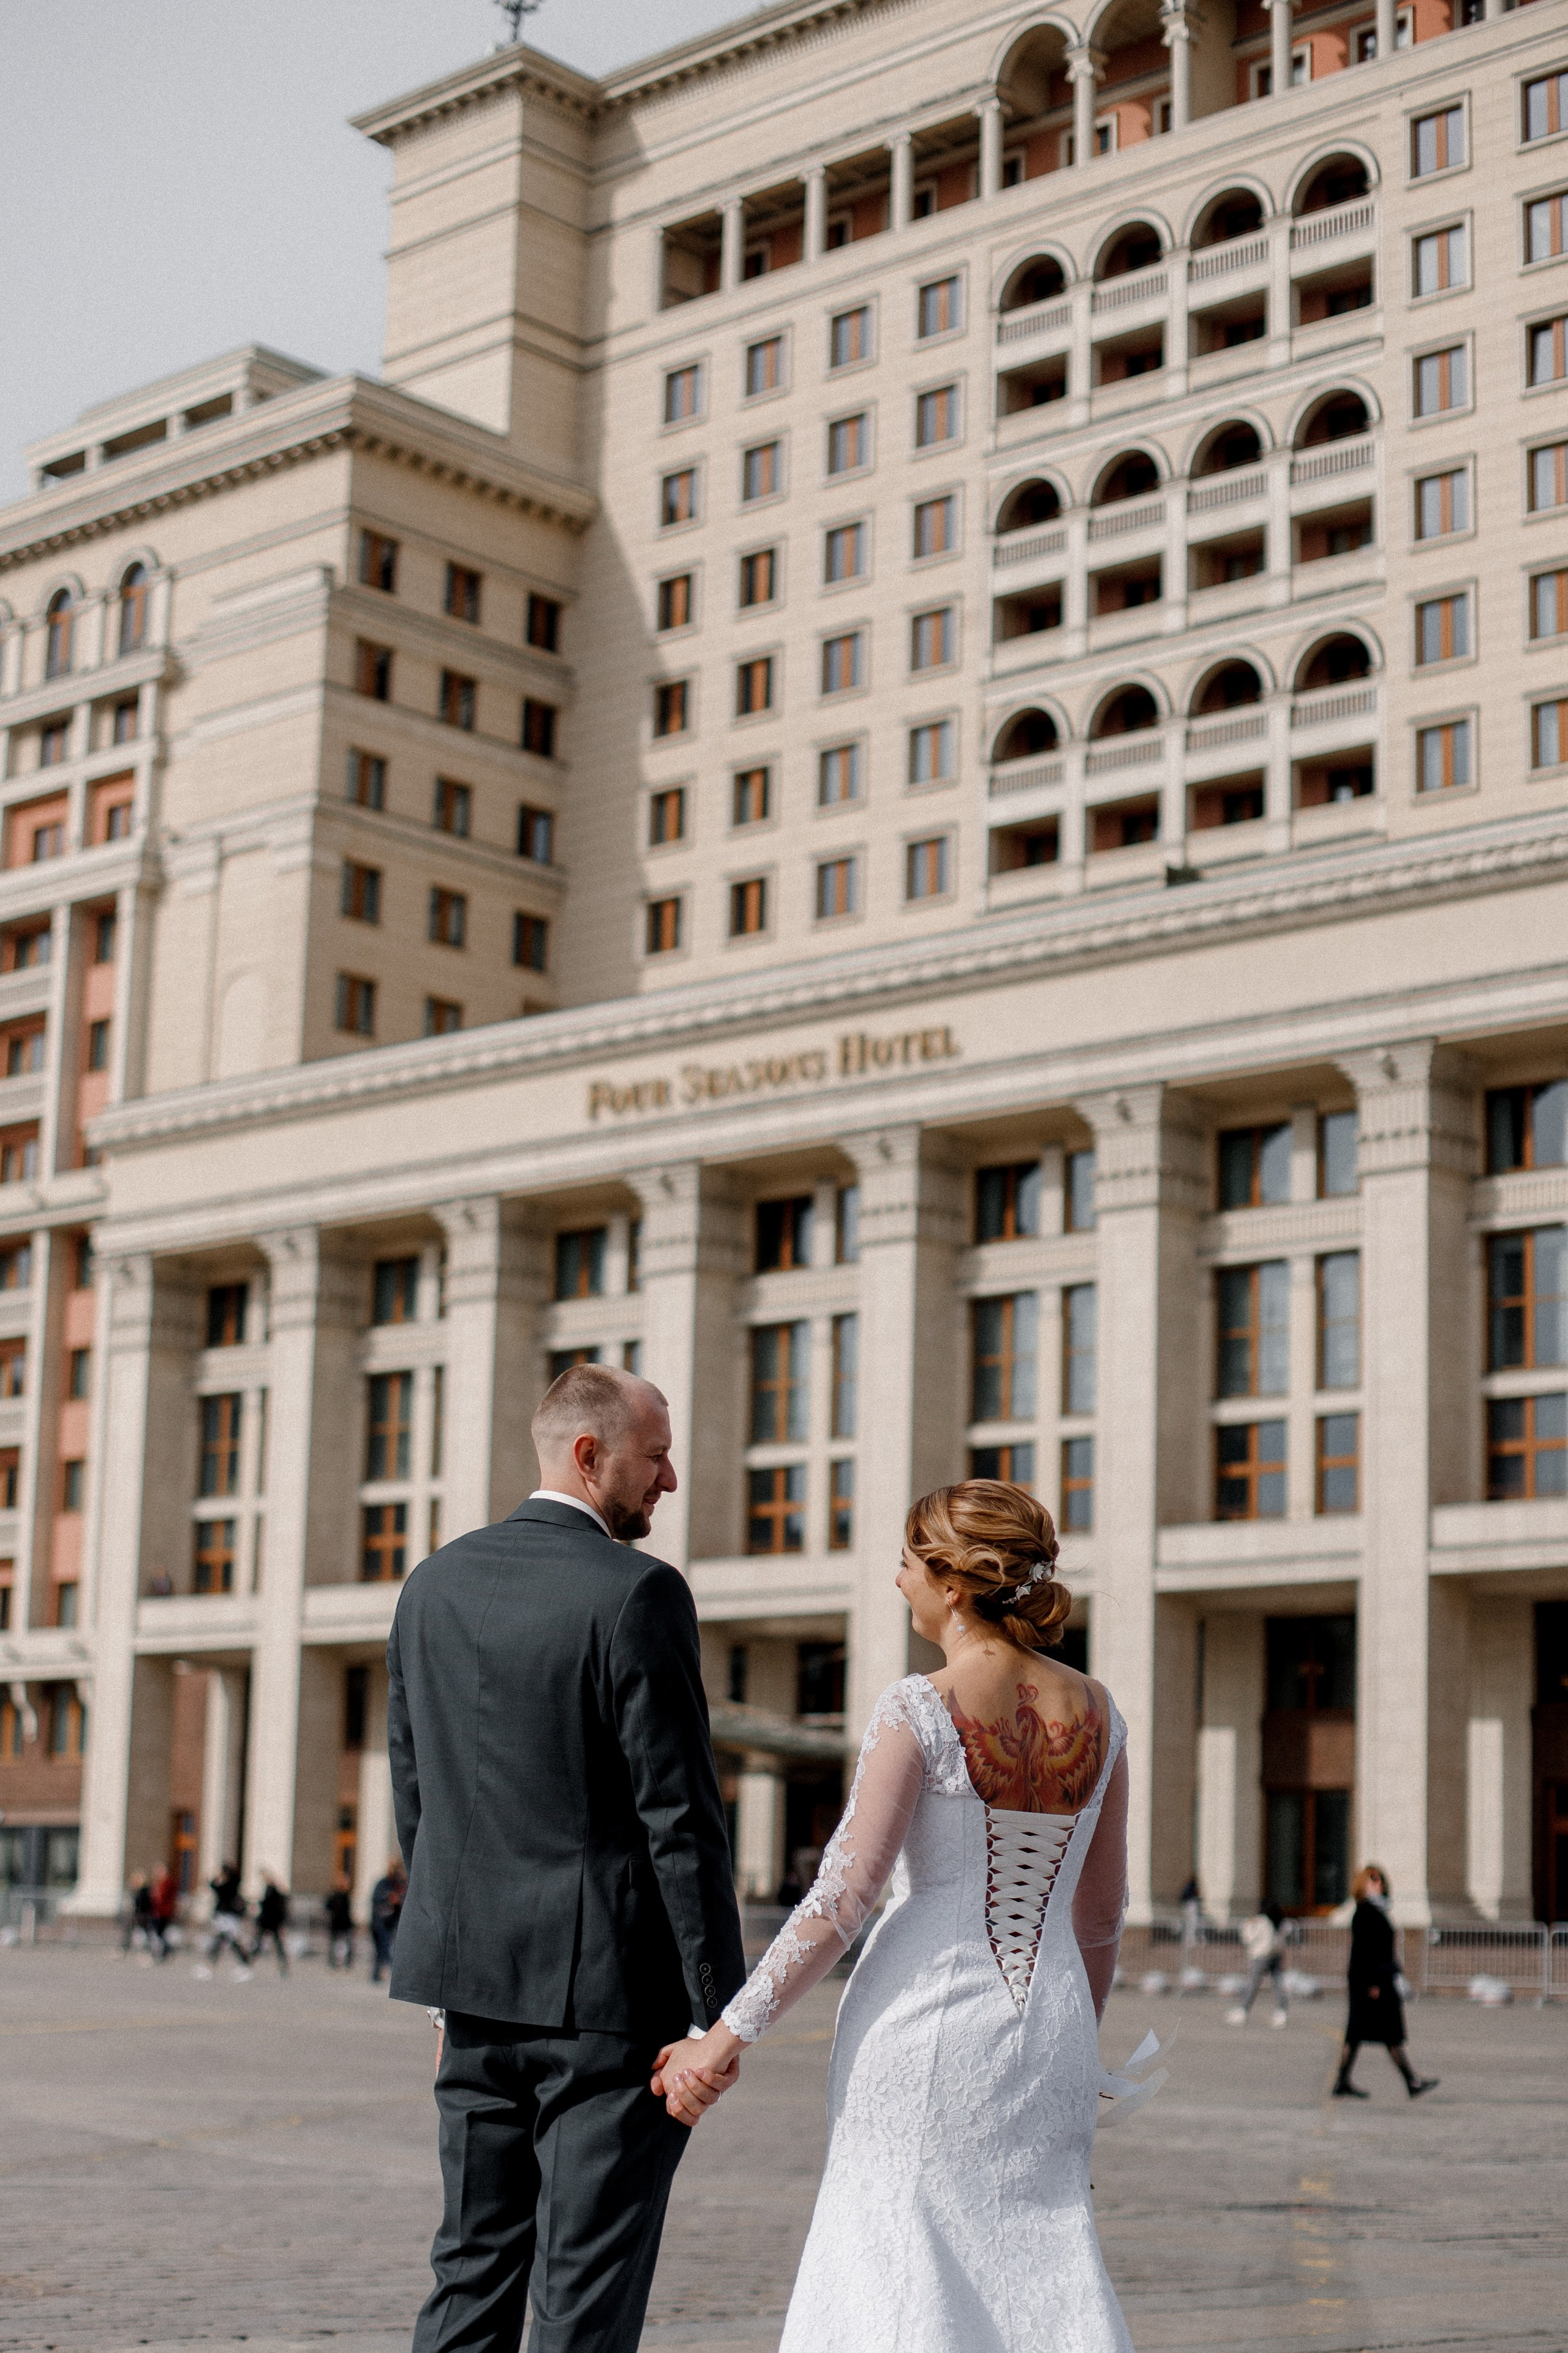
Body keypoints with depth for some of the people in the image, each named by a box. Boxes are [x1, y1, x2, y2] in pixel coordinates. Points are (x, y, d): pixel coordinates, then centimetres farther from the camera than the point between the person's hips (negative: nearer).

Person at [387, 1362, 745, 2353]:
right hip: (609, 1987, -6)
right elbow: (681, 1818, -15)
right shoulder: (639, 1594, -13)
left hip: (477, 1977, 6)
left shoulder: (434, 1586, 7)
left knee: (475, 2270, 15)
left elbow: (415, 1796, 13)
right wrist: (717, 2010, -12)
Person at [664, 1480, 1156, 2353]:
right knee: (1045, 2271, 11)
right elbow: (1103, 1911, 12)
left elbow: (842, 1897, -14)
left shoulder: (920, 1711, -11)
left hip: (927, 2015, -5)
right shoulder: (1097, 1711, 5)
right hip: (1047, 2020, 5)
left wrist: (730, 2033, -9)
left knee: (906, 2279, 4)